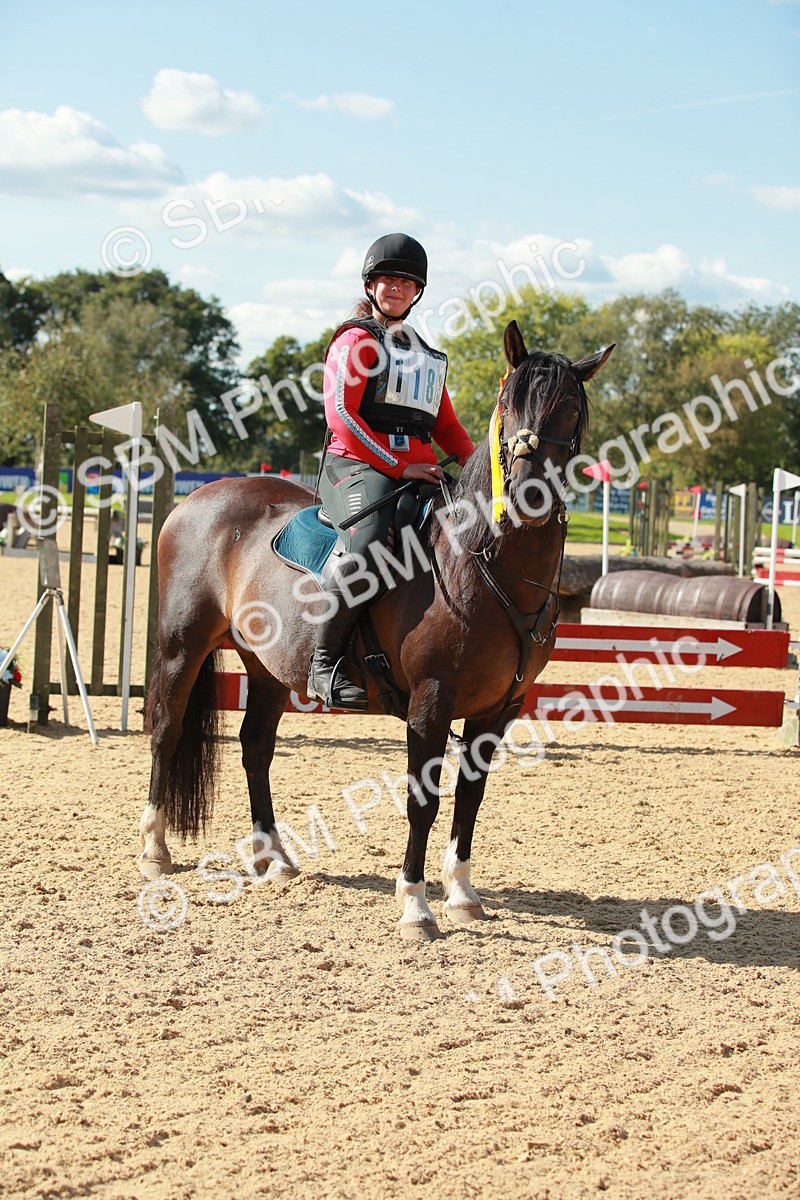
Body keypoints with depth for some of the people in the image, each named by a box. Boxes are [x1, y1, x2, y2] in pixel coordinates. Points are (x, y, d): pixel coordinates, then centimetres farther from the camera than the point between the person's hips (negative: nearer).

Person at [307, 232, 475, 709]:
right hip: (358, 465, -7)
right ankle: (326, 664, -28)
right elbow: (341, 416, -7)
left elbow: (447, 427, 27)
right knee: (370, 544, -35)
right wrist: (398, 466, -14)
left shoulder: (427, 356, 26)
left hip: (419, 470, 7)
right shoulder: (356, 341, 5)